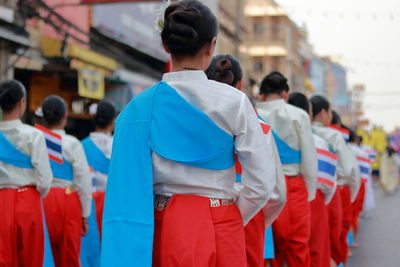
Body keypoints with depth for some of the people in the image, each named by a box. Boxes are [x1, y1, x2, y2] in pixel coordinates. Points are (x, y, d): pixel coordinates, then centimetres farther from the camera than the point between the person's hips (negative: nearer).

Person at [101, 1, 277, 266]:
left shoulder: (140, 106, -4)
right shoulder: (234, 102, -8)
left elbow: (128, 181, -4)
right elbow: (261, 184, -8)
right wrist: (230, 220, 7)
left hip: (163, 230, 1)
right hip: (221, 231, -1)